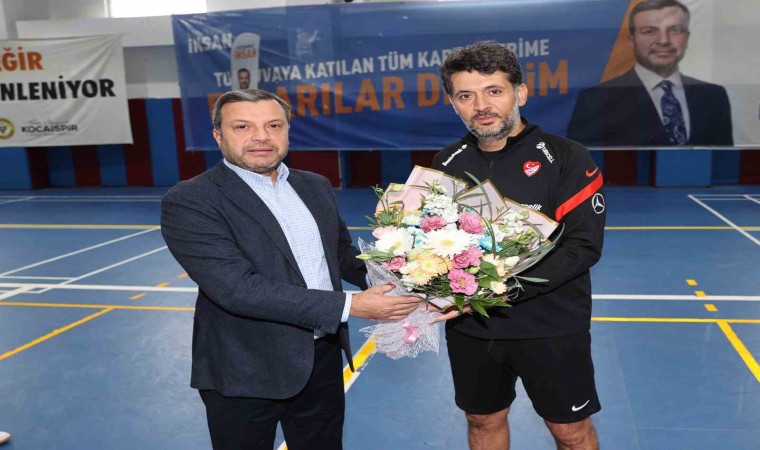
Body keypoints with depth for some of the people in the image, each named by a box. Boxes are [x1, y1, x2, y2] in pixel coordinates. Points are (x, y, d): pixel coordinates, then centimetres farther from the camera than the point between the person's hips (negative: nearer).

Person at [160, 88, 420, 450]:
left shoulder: (315, 186, 5)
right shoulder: (189, 202, -16)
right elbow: (238, 288, -25)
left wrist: (391, 283, -8)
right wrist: (350, 306, -26)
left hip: (323, 357, 6)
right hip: (247, 371, -5)